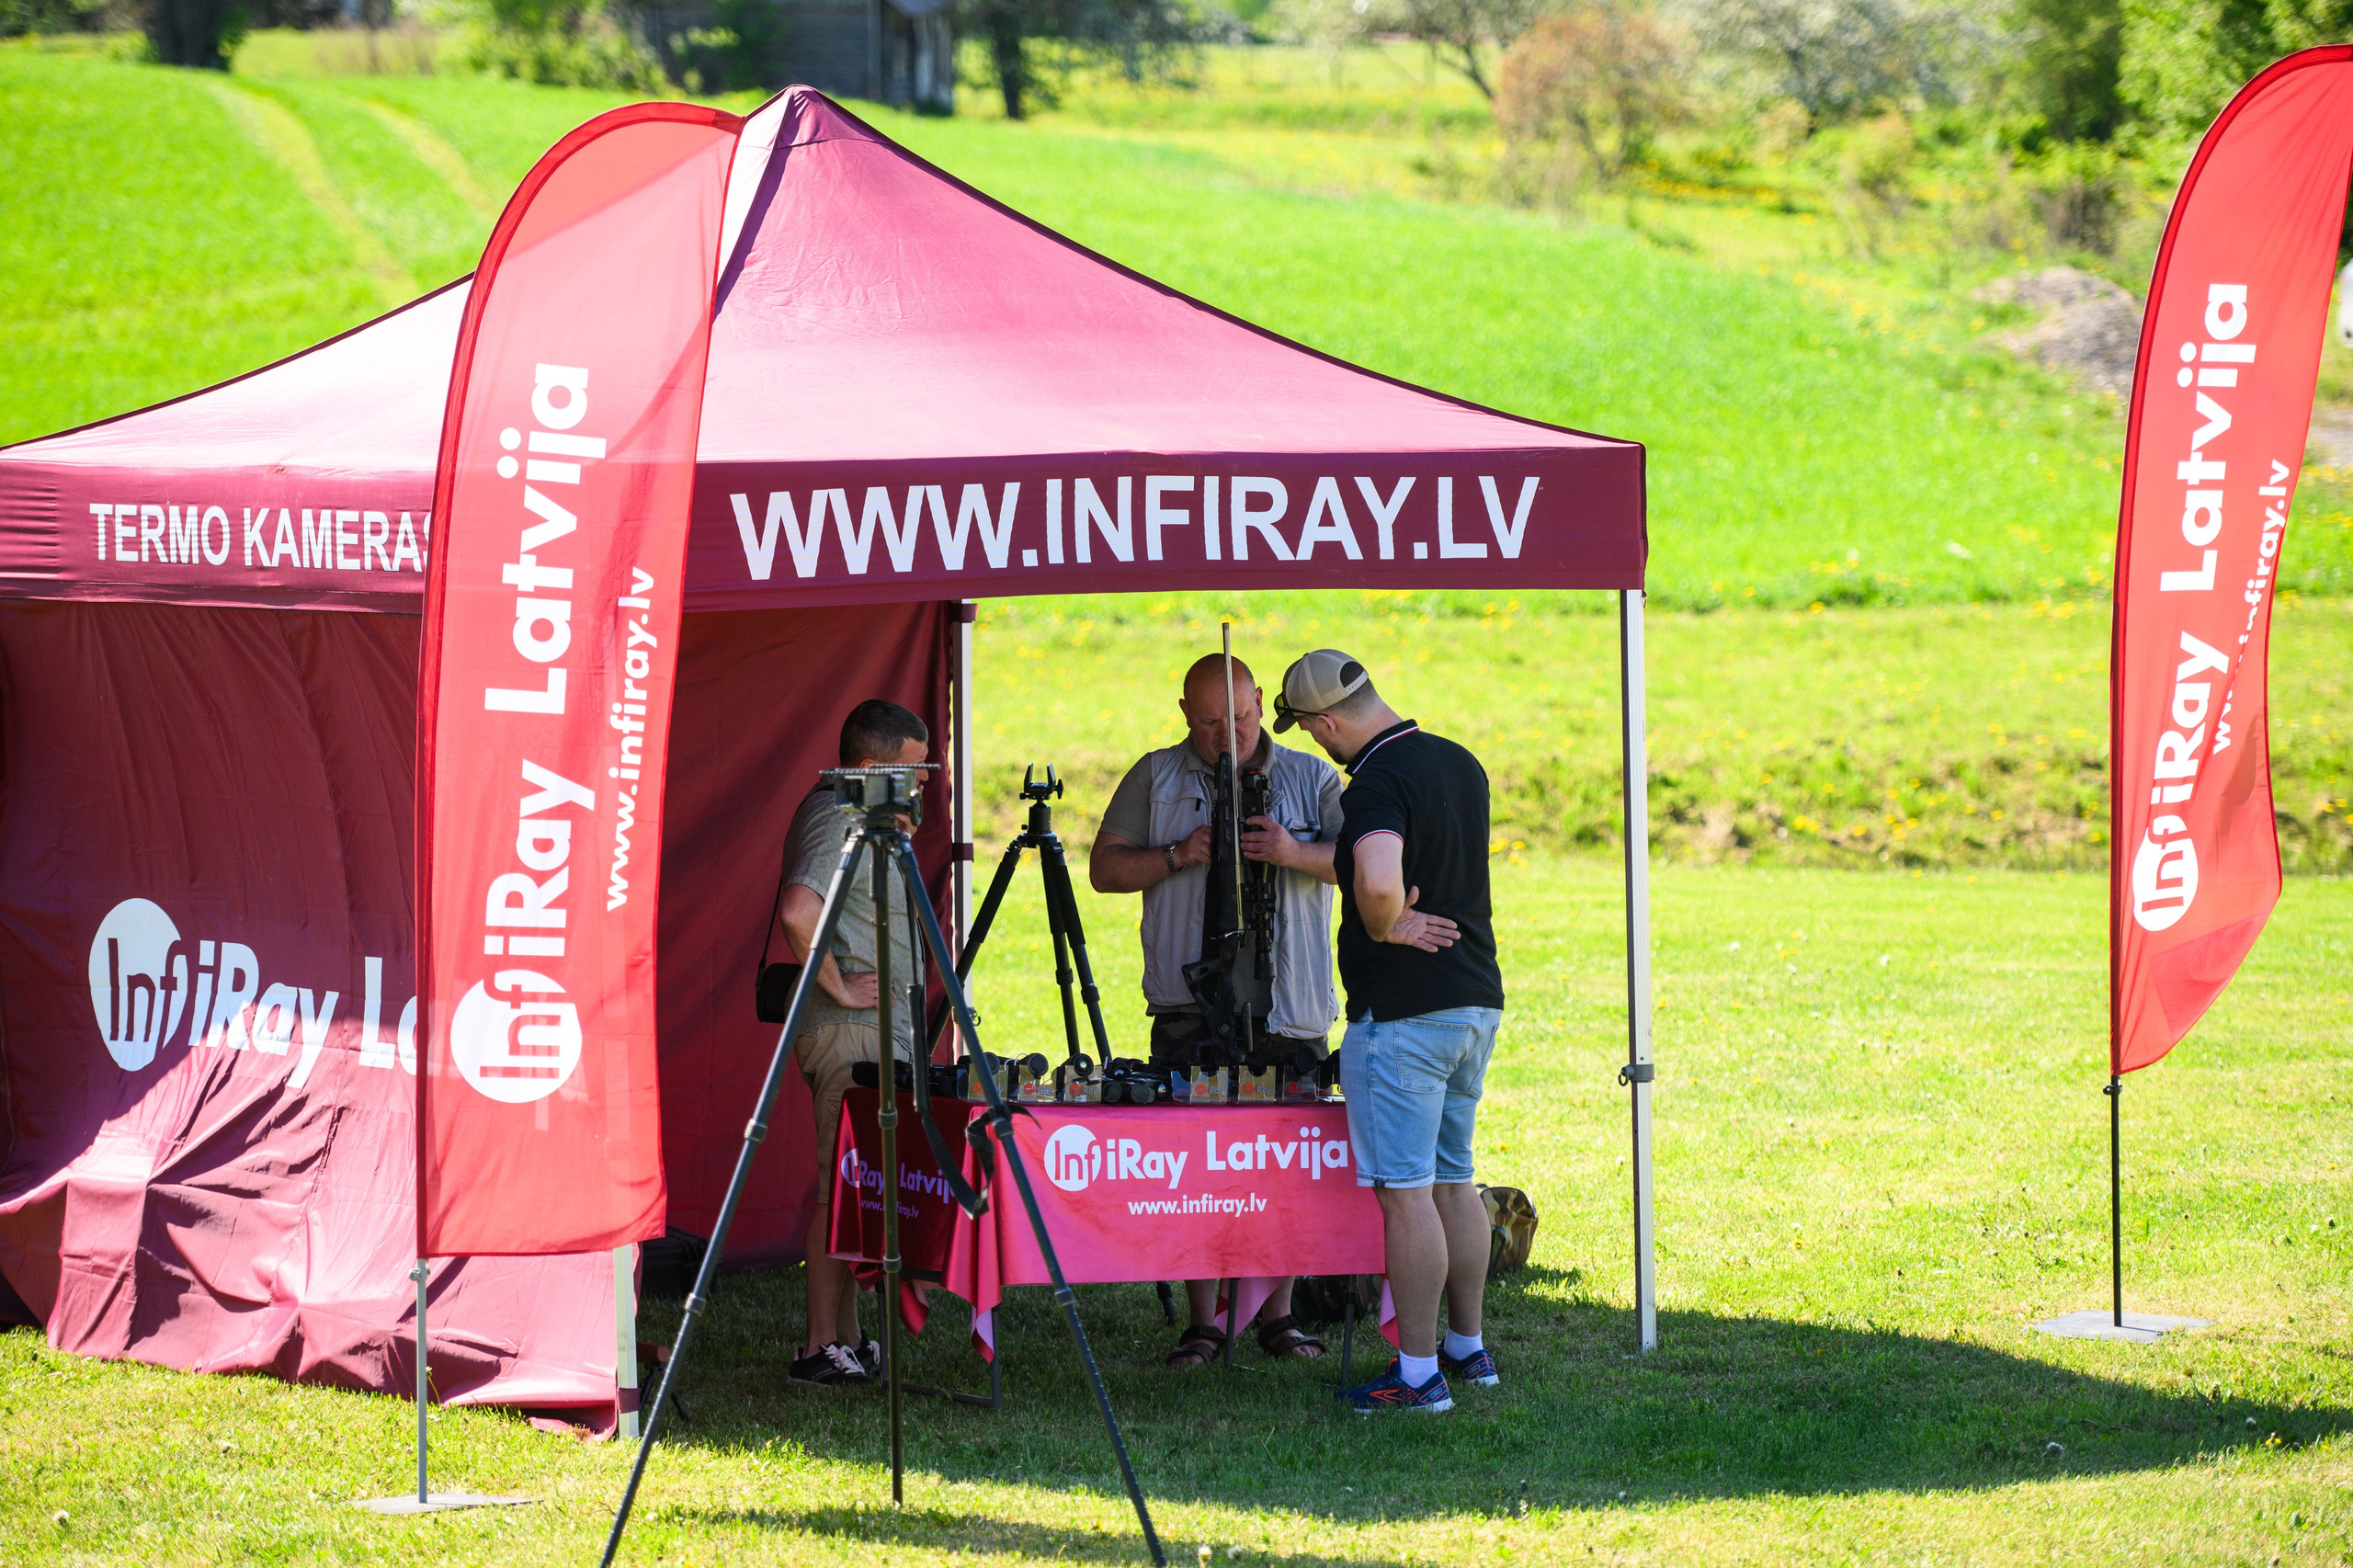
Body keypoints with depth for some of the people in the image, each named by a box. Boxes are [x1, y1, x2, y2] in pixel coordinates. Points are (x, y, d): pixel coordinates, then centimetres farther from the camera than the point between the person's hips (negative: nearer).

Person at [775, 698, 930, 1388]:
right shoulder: (836, 818, -15)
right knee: (840, 1187, -10)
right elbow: (799, 909, -30)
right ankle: (823, 1349, -11)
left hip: (879, 1030, 10)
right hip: (850, 1029, -10)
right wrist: (837, 985, -21)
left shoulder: (861, 816, 18)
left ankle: (847, 1340, 13)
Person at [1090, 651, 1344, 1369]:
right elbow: (1105, 869, 8)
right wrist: (1180, 855, -8)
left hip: (1289, 1005, 0)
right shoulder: (1155, 778, 10)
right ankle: (1202, 1319, 0)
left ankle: (1278, 1314, 9)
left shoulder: (1311, 778, 10)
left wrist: (1296, 854, -17)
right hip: (1190, 1004, 0)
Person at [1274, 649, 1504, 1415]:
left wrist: (1386, 929, -14)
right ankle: (1467, 1346, 28)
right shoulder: (1462, 764, 11)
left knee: (1406, 1192, -5)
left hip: (1402, 1010, -9)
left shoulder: (1379, 781, -18)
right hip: (1477, 999, 9)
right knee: (1452, 1179, 20)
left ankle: (1418, 1373, -4)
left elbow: (1378, 881, -37)